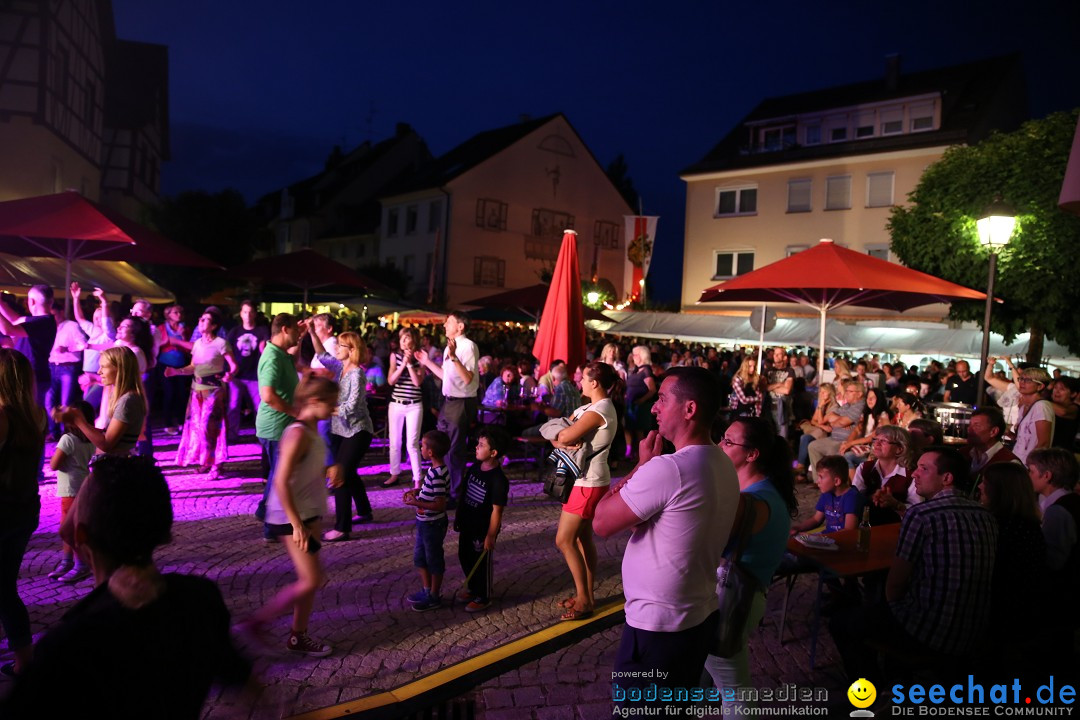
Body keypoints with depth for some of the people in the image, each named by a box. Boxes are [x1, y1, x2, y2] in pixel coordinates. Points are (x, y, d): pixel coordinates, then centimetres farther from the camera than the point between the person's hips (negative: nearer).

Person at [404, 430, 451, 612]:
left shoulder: (437, 475, -29)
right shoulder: (438, 469, 0)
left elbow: (440, 505, -29)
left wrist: (416, 503, -26)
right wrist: (419, 491, 3)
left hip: (433, 524, -9)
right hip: (425, 522, 9)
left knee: (434, 560, 8)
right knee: (419, 557, 21)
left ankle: (434, 597, 25)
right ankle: (426, 590, 37)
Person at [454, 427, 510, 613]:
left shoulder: (498, 479, -25)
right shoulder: (474, 468, -1)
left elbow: (497, 510, -22)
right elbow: (463, 493, 10)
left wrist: (491, 536, -19)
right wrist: (458, 517, 14)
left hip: (483, 529, -8)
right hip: (467, 524, 8)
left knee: (482, 563, 8)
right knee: (465, 558, 22)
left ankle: (483, 598, 28)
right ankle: (473, 589, 43)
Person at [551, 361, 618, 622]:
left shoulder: (599, 411, -20)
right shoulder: (590, 407, 12)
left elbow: (566, 436, -28)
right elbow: (556, 435, 6)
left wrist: (561, 436, -6)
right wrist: (563, 440, -15)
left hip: (588, 483, -10)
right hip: (584, 480, 10)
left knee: (564, 540, -6)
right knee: (583, 538, 15)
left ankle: (583, 599, 4)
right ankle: (586, 595, 24)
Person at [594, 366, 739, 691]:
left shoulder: (668, 468, -27)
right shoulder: (723, 465, 4)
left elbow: (602, 523, -18)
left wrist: (642, 463, -11)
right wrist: (632, 486, -4)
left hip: (658, 626, -8)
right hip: (701, 614, 8)